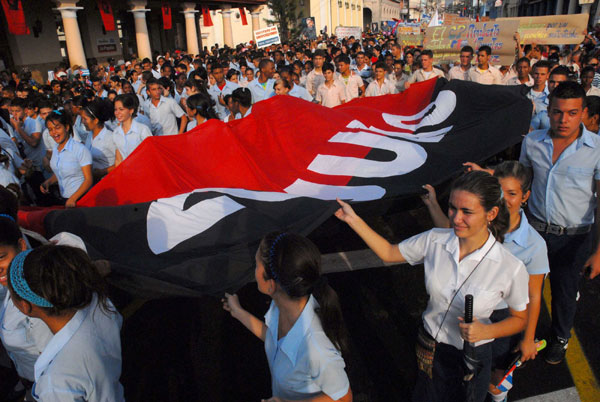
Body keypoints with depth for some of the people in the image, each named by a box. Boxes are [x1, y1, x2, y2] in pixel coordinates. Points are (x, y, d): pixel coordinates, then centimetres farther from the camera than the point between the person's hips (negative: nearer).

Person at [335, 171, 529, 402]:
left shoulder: (511, 268, -24)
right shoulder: (434, 240, -17)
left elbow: (520, 318, -7)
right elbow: (389, 253, -1)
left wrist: (485, 331, -25)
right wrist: (354, 220, -7)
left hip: (472, 356, -2)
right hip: (430, 347, 2)